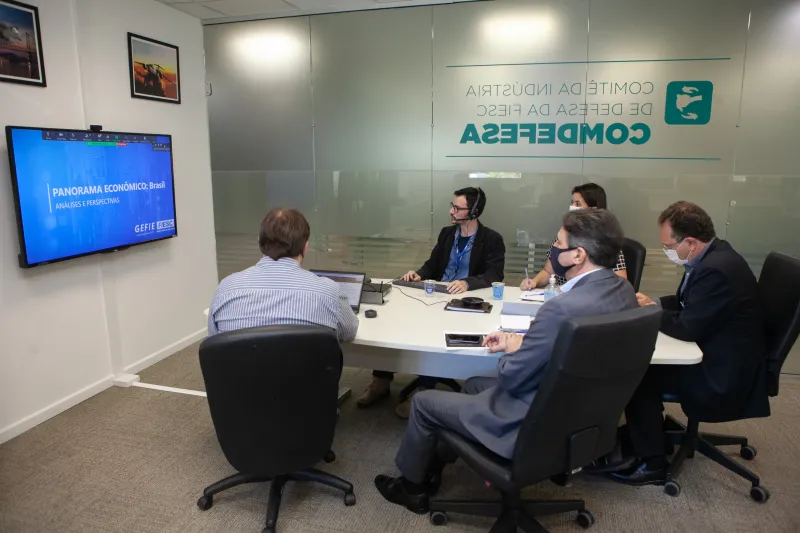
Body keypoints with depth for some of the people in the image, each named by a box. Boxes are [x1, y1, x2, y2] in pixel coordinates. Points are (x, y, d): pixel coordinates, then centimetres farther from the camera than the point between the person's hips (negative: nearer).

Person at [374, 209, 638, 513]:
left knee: (423, 402, 8)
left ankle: (412, 486, 33)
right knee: (475, 384, 28)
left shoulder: (562, 308, -33)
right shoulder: (623, 290, -4)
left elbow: (512, 378, -22)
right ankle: (431, 467, 43)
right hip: (580, 415, 9)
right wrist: (522, 340, 4)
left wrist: (513, 349, -3)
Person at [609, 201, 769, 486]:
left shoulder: (717, 270, -30)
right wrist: (655, 303, -1)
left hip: (725, 373, -10)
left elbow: (688, 328, -26)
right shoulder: (713, 256, 2)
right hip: (715, 353, 10)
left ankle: (652, 462, 3)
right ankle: (643, 429, 24)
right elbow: (687, 303, 16)